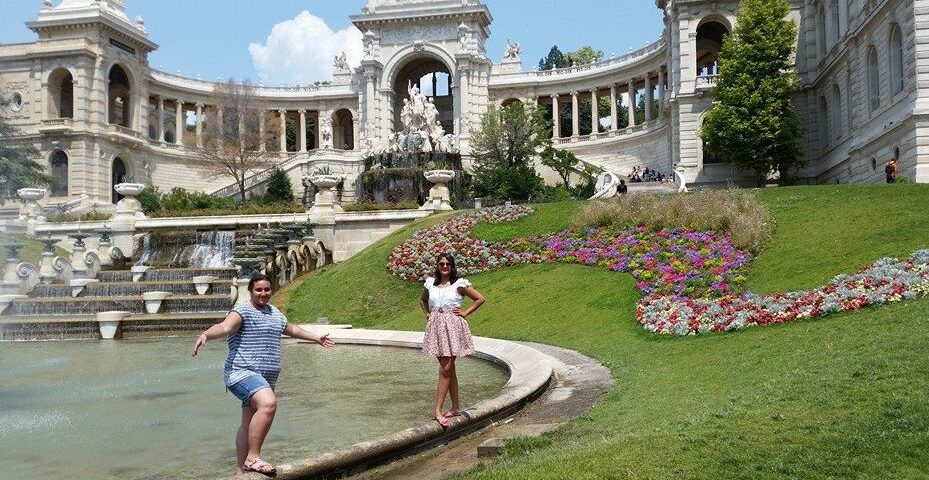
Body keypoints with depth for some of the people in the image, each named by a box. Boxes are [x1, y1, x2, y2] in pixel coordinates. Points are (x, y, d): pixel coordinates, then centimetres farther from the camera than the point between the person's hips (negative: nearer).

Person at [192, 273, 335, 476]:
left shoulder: (274, 312, 18)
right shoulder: (243, 311, -8)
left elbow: (291, 329, 36)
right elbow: (224, 326, -27)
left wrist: (316, 337, 47)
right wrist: (205, 334, -48)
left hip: (266, 379, 9)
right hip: (243, 373, -8)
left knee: (249, 425, 13)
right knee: (269, 403, -31)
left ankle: (241, 469, 22)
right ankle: (253, 457, -24)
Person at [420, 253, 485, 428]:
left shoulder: (459, 284, -2)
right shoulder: (430, 283, 9)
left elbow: (480, 298, 0)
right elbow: (422, 300, 28)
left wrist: (465, 312, -3)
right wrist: (427, 314, 13)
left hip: (453, 327, -4)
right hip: (436, 327, 4)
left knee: (445, 369, -10)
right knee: (448, 369, 10)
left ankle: (438, 410, -9)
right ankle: (456, 407, 18)